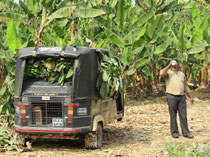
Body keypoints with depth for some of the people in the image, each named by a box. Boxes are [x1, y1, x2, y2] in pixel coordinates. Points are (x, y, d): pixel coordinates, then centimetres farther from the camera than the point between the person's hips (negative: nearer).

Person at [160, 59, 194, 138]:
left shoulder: (182, 74, 20)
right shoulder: (168, 72, 6)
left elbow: (186, 87, 23)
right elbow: (162, 74, -18)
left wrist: (191, 97, 18)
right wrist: (169, 65, -12)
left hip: (182, 97, 3)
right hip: (171, 97, -3)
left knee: (183, 116, 2)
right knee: (173, 116, 2)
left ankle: (185, 132, 6)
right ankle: (174, 132, 10)